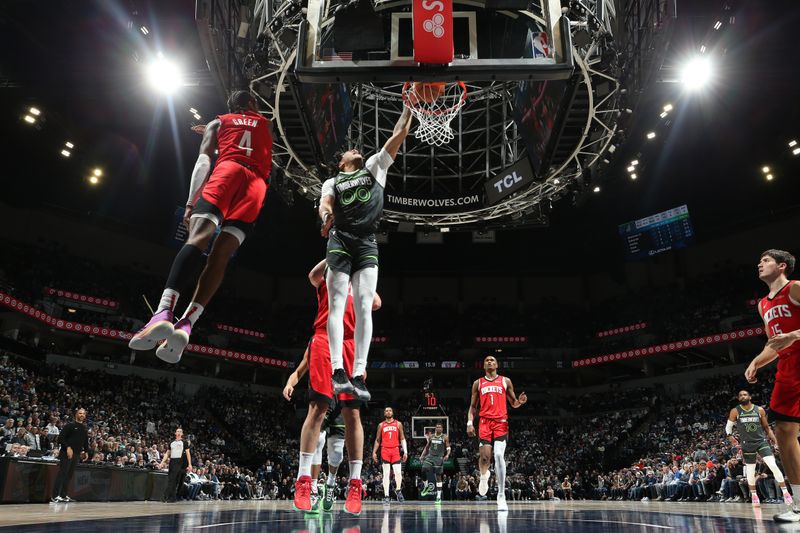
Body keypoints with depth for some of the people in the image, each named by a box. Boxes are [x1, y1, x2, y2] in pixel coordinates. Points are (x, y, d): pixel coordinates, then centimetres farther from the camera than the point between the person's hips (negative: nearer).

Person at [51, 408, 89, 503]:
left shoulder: (85, 429, 17)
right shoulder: (70, 425, -2)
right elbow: (61, 438, -10)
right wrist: (68, 447, -20)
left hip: (77, 455, 6)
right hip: (66, 453, -6)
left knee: (69, 475, 7)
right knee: (62, 473, -10)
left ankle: (63, 495, 11)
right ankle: (55, 496, -11)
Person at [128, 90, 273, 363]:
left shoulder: (218, 122, 26)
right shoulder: (265, 124, 35)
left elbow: (203, 160, 10)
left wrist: (191, 202, 1)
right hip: (256, 183, 2)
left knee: (198, 237, -22)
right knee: (220, 255, -8)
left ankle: (164, 312, -45)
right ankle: (185, 325, -26)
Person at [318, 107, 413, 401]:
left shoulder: (374, 167, 24)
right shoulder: (332, 182, 20)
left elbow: (399, 134, 21)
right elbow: (324, 204, -2)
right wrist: (326, 217, -24)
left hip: (367, 244, 1)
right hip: (340, 241, -1)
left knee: (364, 309, -9)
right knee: (337, 306, -10)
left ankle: (358, 376, -12)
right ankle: (339, 372, -15)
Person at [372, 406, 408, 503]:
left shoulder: (398, 424, 10)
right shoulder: (381, 425, 11)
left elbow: (402, 439, 8)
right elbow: (377, 440, 13)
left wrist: (405, 451, -1)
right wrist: (374, 452, 5)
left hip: (395, 450, 0)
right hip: (384, 450, 0)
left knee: (398, 472, -10)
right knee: (386, 473, -2)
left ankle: (398, 490, 13)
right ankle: (386, 496, -1)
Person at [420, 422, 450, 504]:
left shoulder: (445, 437, 1)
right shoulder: (431, 436, 9)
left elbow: (448, 448, 0)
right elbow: (427, 447, 18)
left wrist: (447, 455, -20)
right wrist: (422, 456, 10)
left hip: (439, 457, -2)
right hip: (430, 456, 2)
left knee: (438, 476, 0)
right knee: (425, 468, -25)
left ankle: (439, 496, 6)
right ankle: (430, 484, -2)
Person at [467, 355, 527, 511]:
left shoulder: (505, 381, 12)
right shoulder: (478, 383, 14)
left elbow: (513, 403, 15)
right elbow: (473, 406, 14)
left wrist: (520, 402, -9)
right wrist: (470, 423, 0)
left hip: (501, 422, -1)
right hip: (485, 422, 1)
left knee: (499, 455, -15)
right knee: (485, 456, -8)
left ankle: (501, 495, -10)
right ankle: (483, 476, 28)